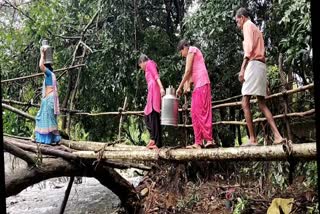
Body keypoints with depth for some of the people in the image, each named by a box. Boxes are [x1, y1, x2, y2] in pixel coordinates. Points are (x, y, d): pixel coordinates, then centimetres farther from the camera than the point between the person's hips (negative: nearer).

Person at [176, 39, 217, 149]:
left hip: (201, 83, -9)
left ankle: (209, 140, -17)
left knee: (201, 111, -14)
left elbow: (188, 71, -6)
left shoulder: (192, 49, 1)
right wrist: (187, 85, 5)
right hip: (198, 85, 9)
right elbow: (191, 73, 19)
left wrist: (180, 87, -3)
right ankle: (198, 142, 2)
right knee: (195, 113, 5)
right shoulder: (192, 54, 29)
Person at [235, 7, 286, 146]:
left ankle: (252, 139, -16)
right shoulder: (255, 29, 30)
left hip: (253, 65, -9)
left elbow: (249, 47, -13)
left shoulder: (247, 25, 3)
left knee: (245, 103, -11)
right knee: (262, 103, 5)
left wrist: (242, 68, -20)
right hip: (261, 65, 9)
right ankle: (277, 136, -5)